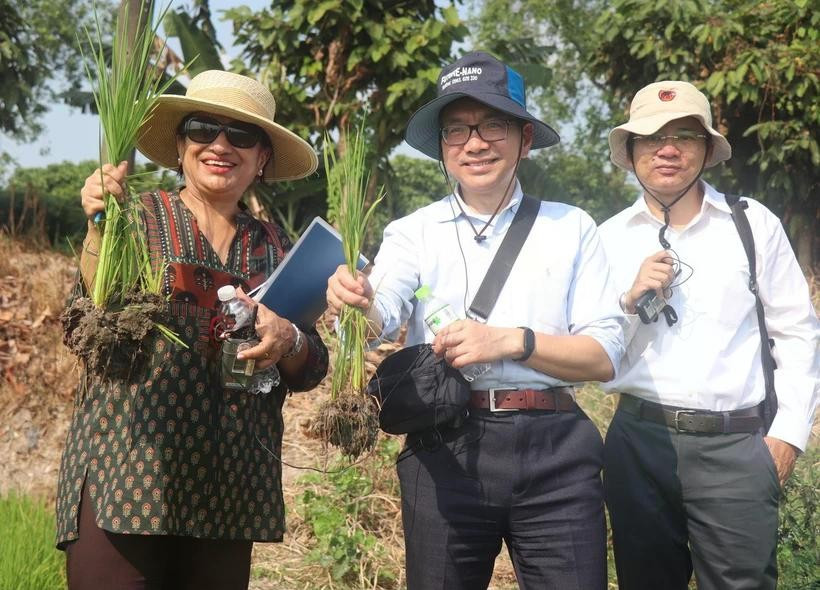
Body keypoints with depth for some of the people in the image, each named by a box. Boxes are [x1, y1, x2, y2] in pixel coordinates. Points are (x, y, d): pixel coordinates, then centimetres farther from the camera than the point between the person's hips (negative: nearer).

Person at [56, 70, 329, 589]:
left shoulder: (274, 246, 11)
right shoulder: (139, 219, 1)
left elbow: (312, 370, 11)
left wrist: (288, 341, -11)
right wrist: (100, 229, -24)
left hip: (231, 491, 4)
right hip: (127, 481, -3)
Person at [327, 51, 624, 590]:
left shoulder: (571, 228, 6)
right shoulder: (413, 233, 7)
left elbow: (605, 356, 1)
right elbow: (380, 319, -11)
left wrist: (510, 341, -13)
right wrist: (357, 303, -34)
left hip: (554, 451, 0)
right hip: (446, 451, 0)